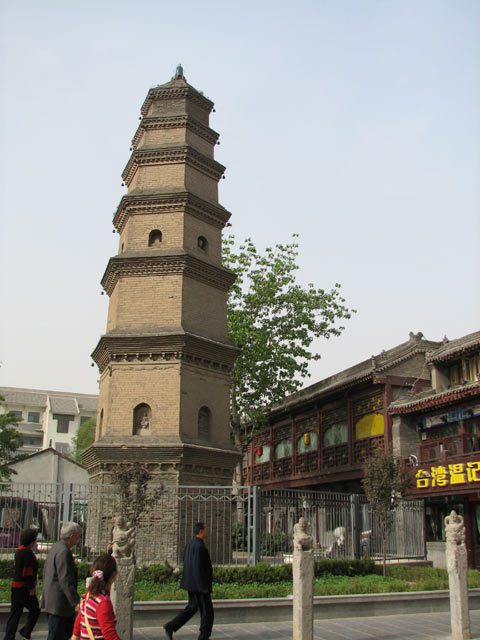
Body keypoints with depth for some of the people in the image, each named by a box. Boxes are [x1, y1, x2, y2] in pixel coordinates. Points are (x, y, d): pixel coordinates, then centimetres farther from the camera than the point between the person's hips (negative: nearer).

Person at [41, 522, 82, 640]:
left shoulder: (55, 548, 11)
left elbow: (45, 573, 20)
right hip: (59, 603, -10)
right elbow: (65, 580, -25)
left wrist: (46, 594, 29)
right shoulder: (64, 551, -20)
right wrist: (76, 602, -24)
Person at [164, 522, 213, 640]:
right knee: (207, 610, 3)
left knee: (192, 607, 18)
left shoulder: (190, 544, 10)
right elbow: (198, 567, -24)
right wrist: (203, 586, -20)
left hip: (191, 583, 10)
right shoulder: (199, 546, -20)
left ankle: (170, 627, 11)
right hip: (199, 584, -9)